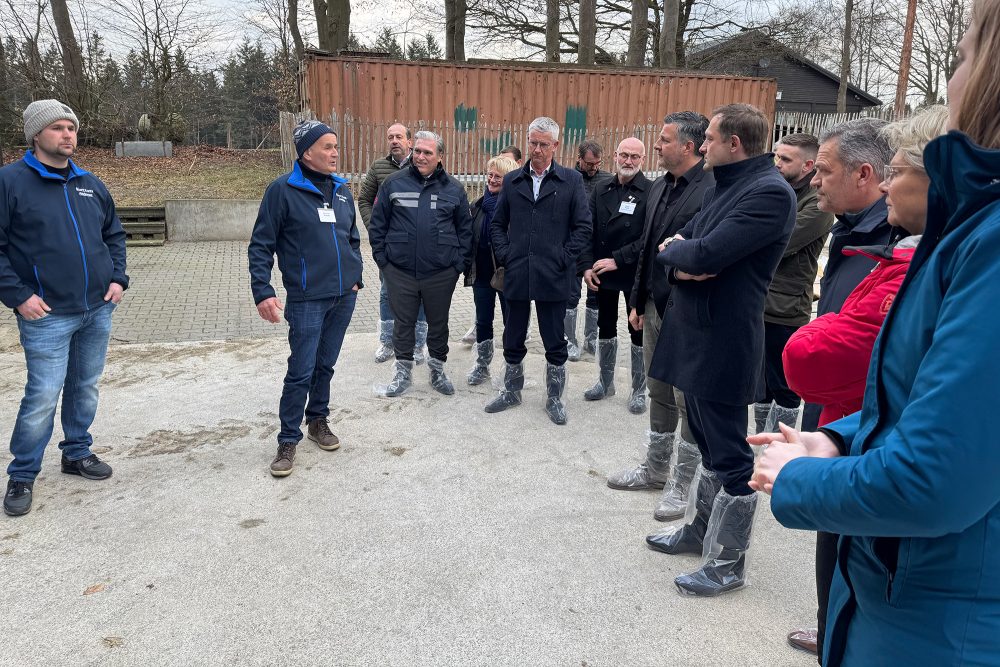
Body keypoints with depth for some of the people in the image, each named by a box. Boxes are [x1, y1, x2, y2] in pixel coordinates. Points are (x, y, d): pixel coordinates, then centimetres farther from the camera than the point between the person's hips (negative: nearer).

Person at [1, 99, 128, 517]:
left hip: (98, 311, 5)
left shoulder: (91, 185, 11)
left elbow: (114, 235, 21)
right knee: (43, 397, -4)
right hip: (47, 315, -5)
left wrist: (118, 278, 8)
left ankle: (77, 453, 32)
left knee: (86, 388, 15)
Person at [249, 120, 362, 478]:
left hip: (344, 297, 5)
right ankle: (288, 440, 11)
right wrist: (262, 292, -15)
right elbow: (260, 245, -8)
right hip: (307, 299, -5)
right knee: (301, 371, -2)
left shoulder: (341, 188, 9)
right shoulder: (283, 190, -9)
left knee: (326, 365, 16)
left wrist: (356, 276, 12)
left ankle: (318, 420, 33)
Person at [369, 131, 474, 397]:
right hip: (400, 270, 0)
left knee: (438, 323, 12)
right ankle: (403, 372, 25)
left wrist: (461, 262, 1)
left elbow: (465, 228, 7)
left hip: (441, 272, 0)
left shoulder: (453, 189, 4)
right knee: (403, 322, 10)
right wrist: (381, 257, -1)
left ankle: (437, 370, 30)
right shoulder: (394, 183, 1)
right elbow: (378, 223, 5)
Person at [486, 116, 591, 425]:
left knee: (555, 342, 7)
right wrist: (504, 255, 2)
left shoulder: (572, 180, 0)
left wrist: (563, 259, -8)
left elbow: (583, 226, -1)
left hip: (553, 277, -2)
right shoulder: (512, 180, 8)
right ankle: (511, 391, 31)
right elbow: (498, 223, 14)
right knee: (513, 340, 13)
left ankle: (554, 398, 23)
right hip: (516, 275, 3)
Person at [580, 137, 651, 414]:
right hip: (602, 273, 5)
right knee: (605, 328, 16)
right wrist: (588, 266, -7)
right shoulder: (601, 189, 5)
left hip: (635, 274, -4)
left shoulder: (651, 192, -11)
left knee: (638, 332, 7)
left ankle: (639, 390, 21)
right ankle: (605, 381, 32)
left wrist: (617, 260, -18)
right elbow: (589, 230, 3)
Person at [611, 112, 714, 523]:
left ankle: (681, 484, 20)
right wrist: (638, 301, 16)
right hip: (656, 307, 8)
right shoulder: (660, 187, 10)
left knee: (689, 400, 6)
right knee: (659, 392, 19)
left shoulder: (713, 190, -18)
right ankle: (655, 468, 34)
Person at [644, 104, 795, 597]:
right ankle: (701, 529, 38)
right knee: (708, 443, 21)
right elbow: (678, 243, 10)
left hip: (724, 343, -9)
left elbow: (706, 254, -26)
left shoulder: (770, 192, -17)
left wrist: (676, 250, -5)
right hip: (694, 334, 9)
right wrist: (683, 260, -12)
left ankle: (727, 564, 17)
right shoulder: (726, 187, 14)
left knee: (729, 454, 3)